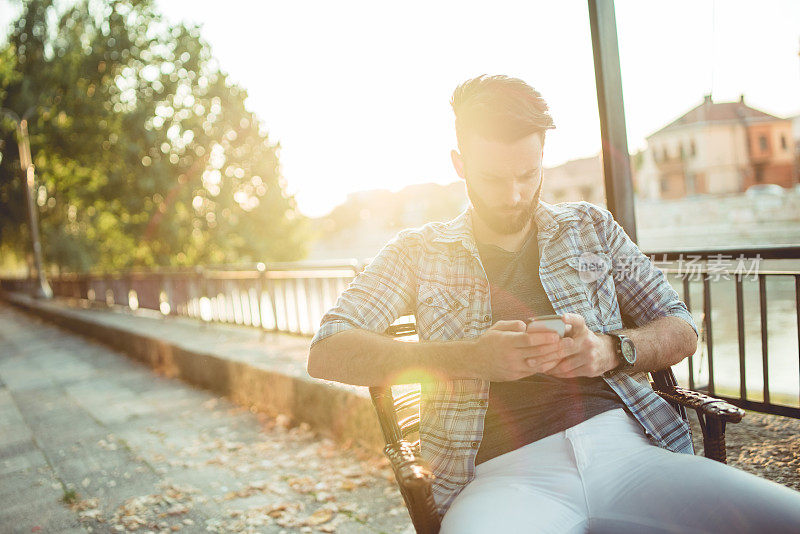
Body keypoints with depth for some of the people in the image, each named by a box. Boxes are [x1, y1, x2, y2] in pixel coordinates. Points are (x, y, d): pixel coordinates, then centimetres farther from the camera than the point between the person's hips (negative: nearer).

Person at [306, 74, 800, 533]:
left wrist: (613, 349, -5)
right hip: (501, 471, -2)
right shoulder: (419, 251, 12)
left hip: (625, 439, 3)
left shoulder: (591, 226, 18)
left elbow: (682, 331, 20)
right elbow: (327, 353, 1)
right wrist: (467, 357, -11)